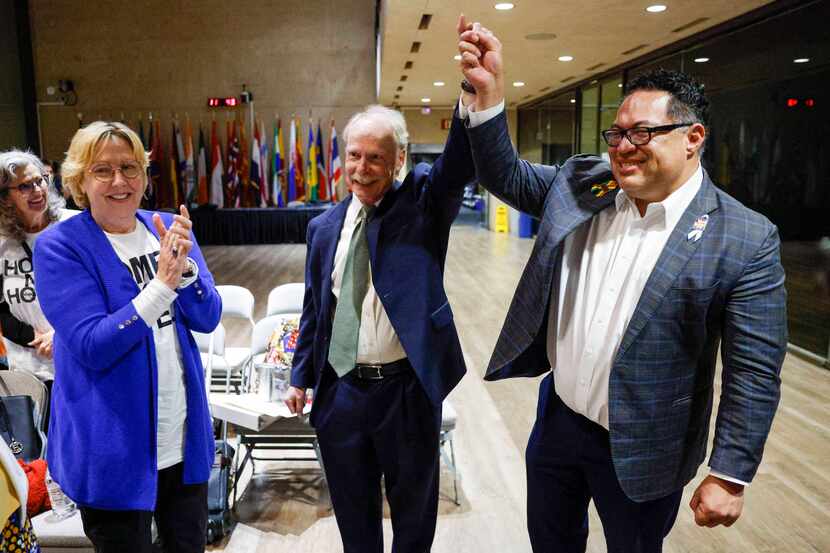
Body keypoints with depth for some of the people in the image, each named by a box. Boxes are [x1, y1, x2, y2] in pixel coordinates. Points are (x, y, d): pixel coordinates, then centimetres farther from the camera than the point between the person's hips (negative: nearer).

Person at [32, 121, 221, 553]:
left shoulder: (169, 229, 1)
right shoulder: (59, 246, -12)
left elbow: (208, 319, -3)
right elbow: (92, 347, -20)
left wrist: (184, 270, -21)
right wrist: (162, 285, -28)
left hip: (186, 440, 5)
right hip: (113, 450, -4)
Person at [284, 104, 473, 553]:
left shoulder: (422, 204, -5)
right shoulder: (324, 228, 6)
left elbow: (457, 164, -26)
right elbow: (313, 309, 12)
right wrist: (300, 377, 13)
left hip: (407, 387, -3)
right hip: (340, 390, 4)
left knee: (413, 505, 18)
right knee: (352, 508, 21)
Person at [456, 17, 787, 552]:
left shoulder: (746, 240, -17)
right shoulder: (581, 184, -4)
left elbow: (755, 373, -15)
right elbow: (507, 176, 1)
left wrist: (730, 475, -14)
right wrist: (489, 92, -14)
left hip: (639, 447, -4)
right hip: (557, 415, 4)